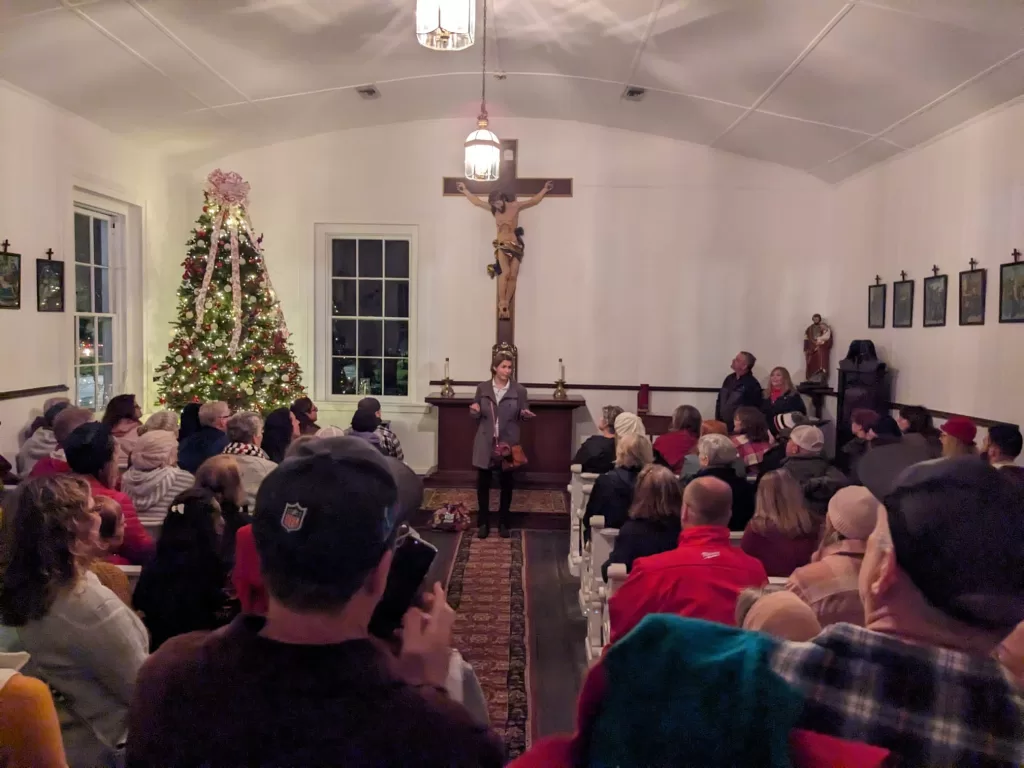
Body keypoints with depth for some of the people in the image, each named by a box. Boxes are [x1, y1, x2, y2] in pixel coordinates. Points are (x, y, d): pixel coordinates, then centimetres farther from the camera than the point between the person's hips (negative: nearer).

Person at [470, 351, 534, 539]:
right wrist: (475, 410, -13)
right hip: (485, 443, 0)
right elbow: (476, 415, 9)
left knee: (507, 483, 7)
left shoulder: (519, 390, -1)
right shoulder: (482, 388, 2)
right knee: (483, 482, 4)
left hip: (508, 442, 0)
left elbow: (522, 416, 5)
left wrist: (525, 414, -18)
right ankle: (483, 523, 17)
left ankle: (503, 523, 22)